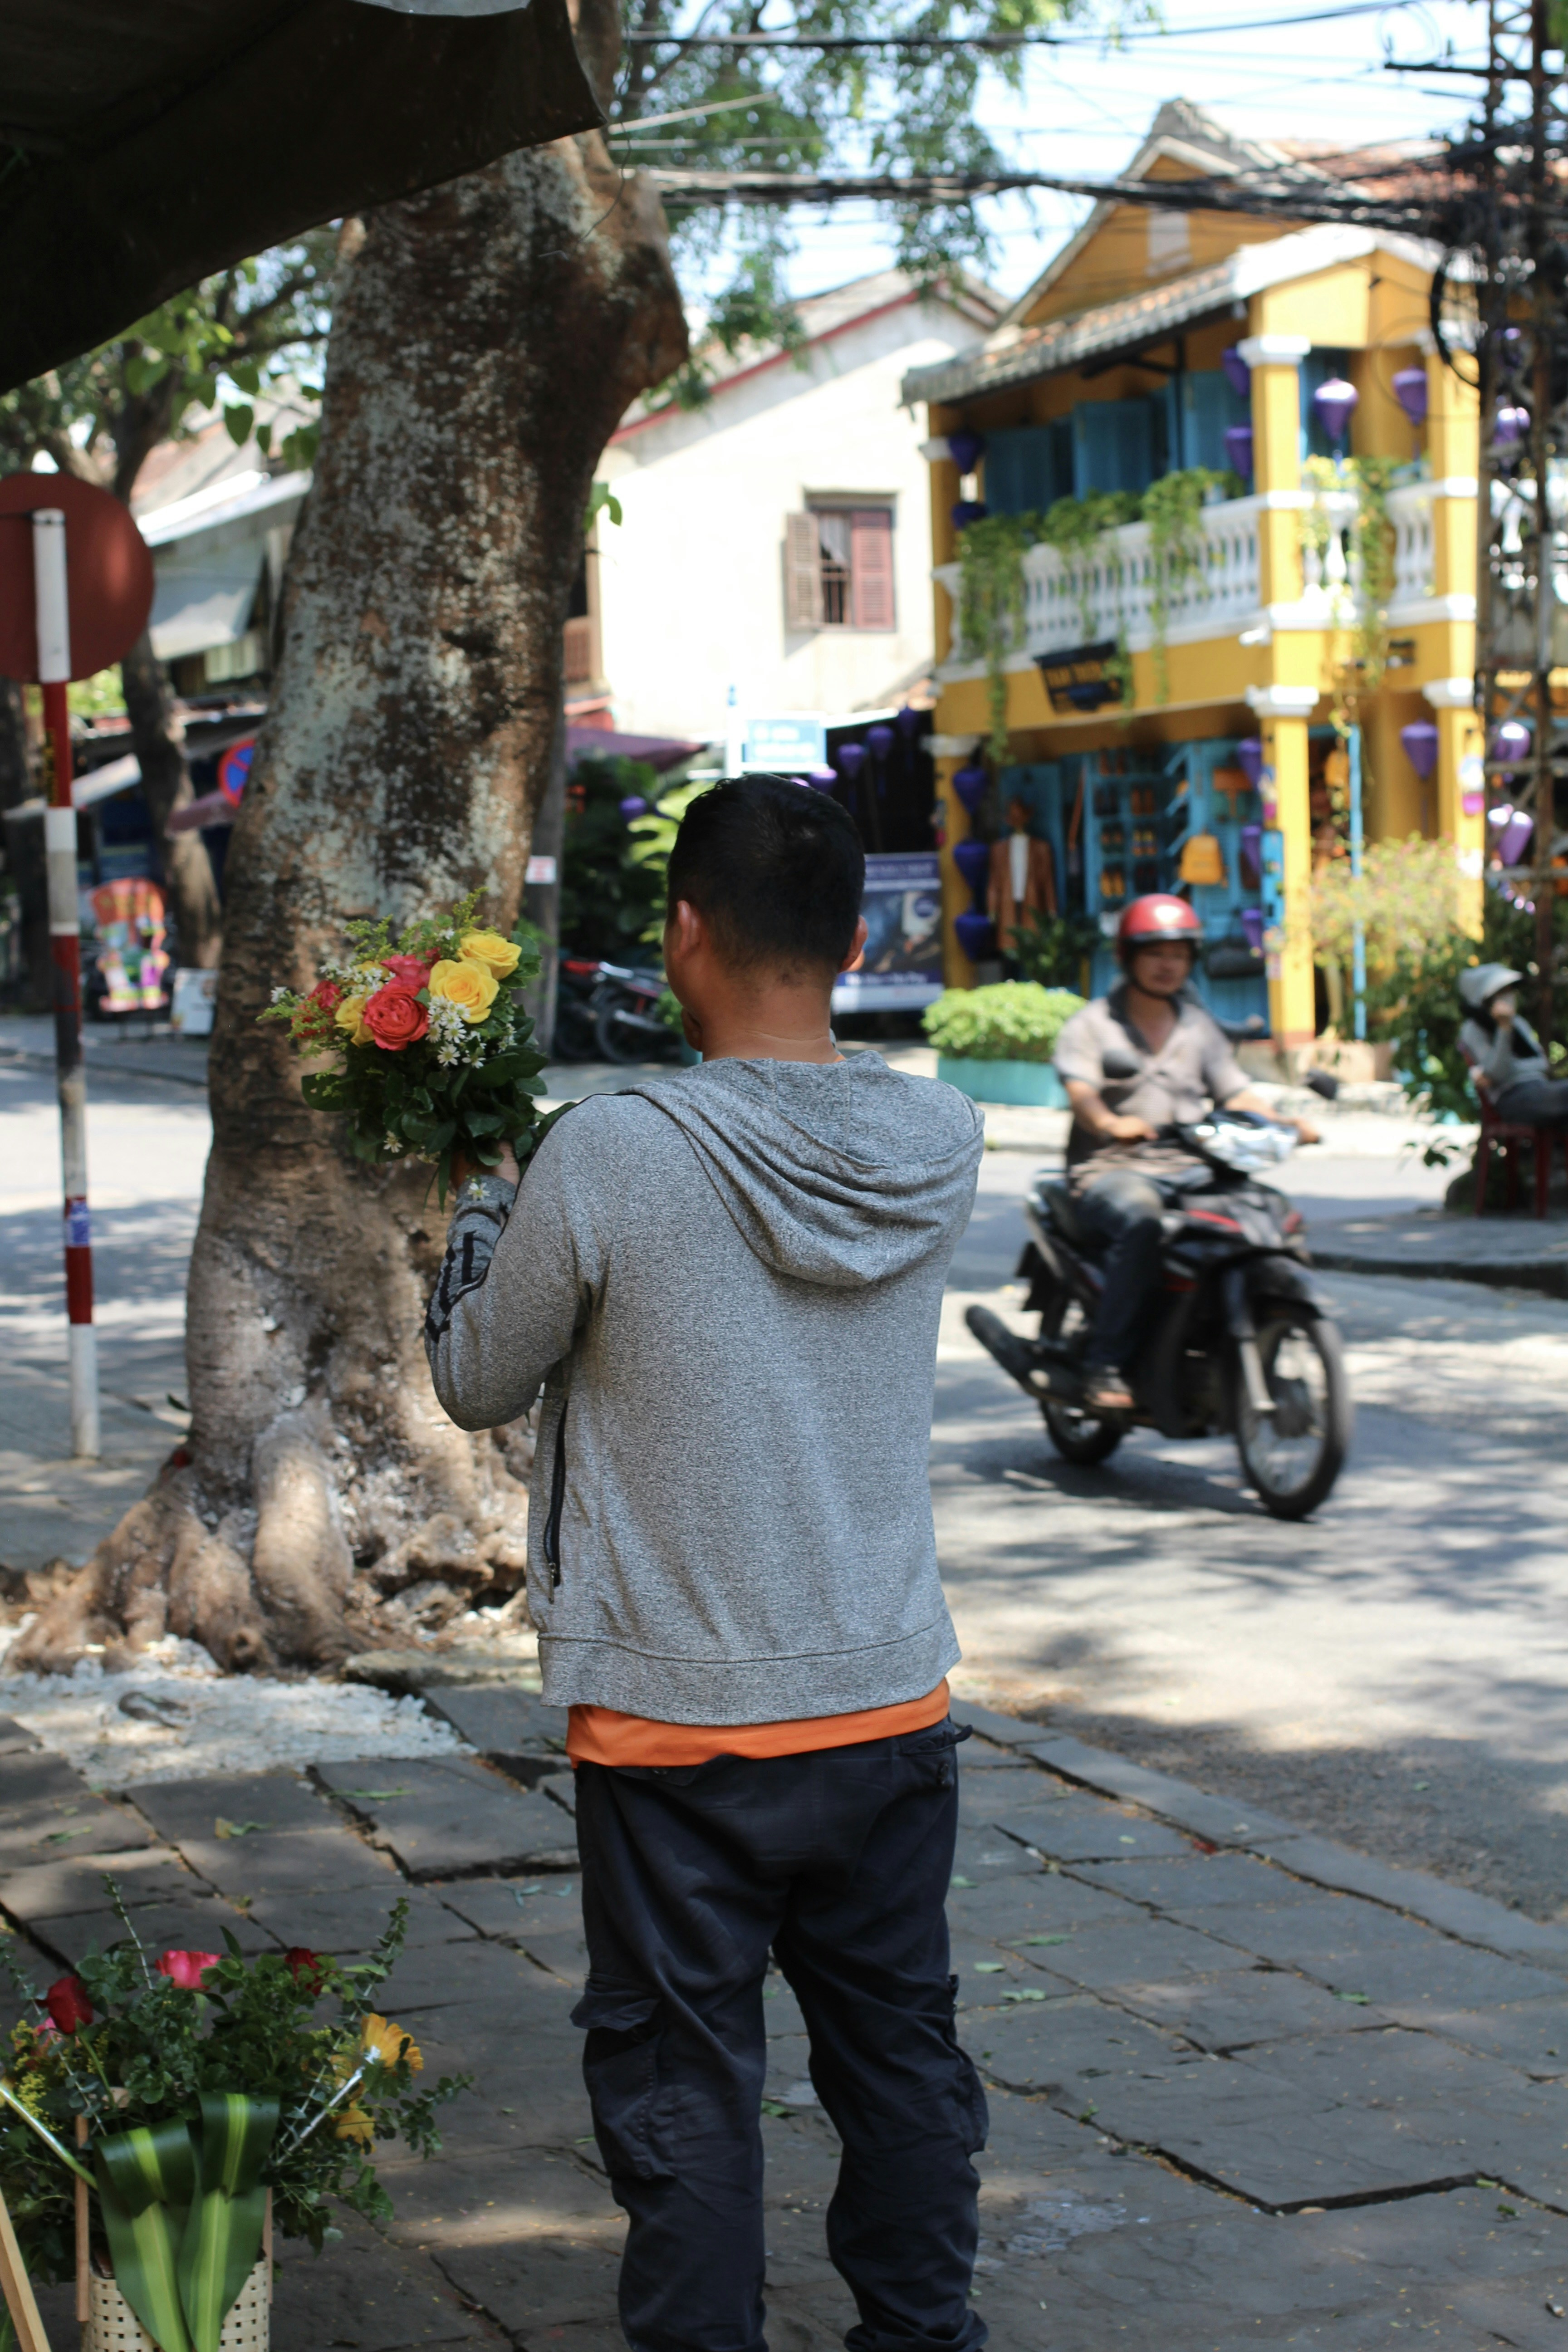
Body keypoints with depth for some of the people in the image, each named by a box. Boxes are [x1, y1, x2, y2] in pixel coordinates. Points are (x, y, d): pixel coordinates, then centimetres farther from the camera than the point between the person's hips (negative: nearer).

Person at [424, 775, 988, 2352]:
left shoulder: (611, 1159, -18)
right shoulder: (941, 1144, -5)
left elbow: (477, 1383, -3)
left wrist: (483, 1208, 15)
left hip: (680, 1730, -4)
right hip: (893, 1704, 4)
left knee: (683, 2091, 9)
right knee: (902, 2061, 18)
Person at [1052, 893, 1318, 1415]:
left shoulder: (1201, 1028, 20)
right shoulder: (1090, 1025, 5)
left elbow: (1235, 1093, 11)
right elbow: (1080, 1090, -12)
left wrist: (1280, 1122, -11)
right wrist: (1110, 1122, -35)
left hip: (1189, 1170, 4)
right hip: (1110, 1170, -4)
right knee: (1140, 1222, -38)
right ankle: (1105, 1365, -33)